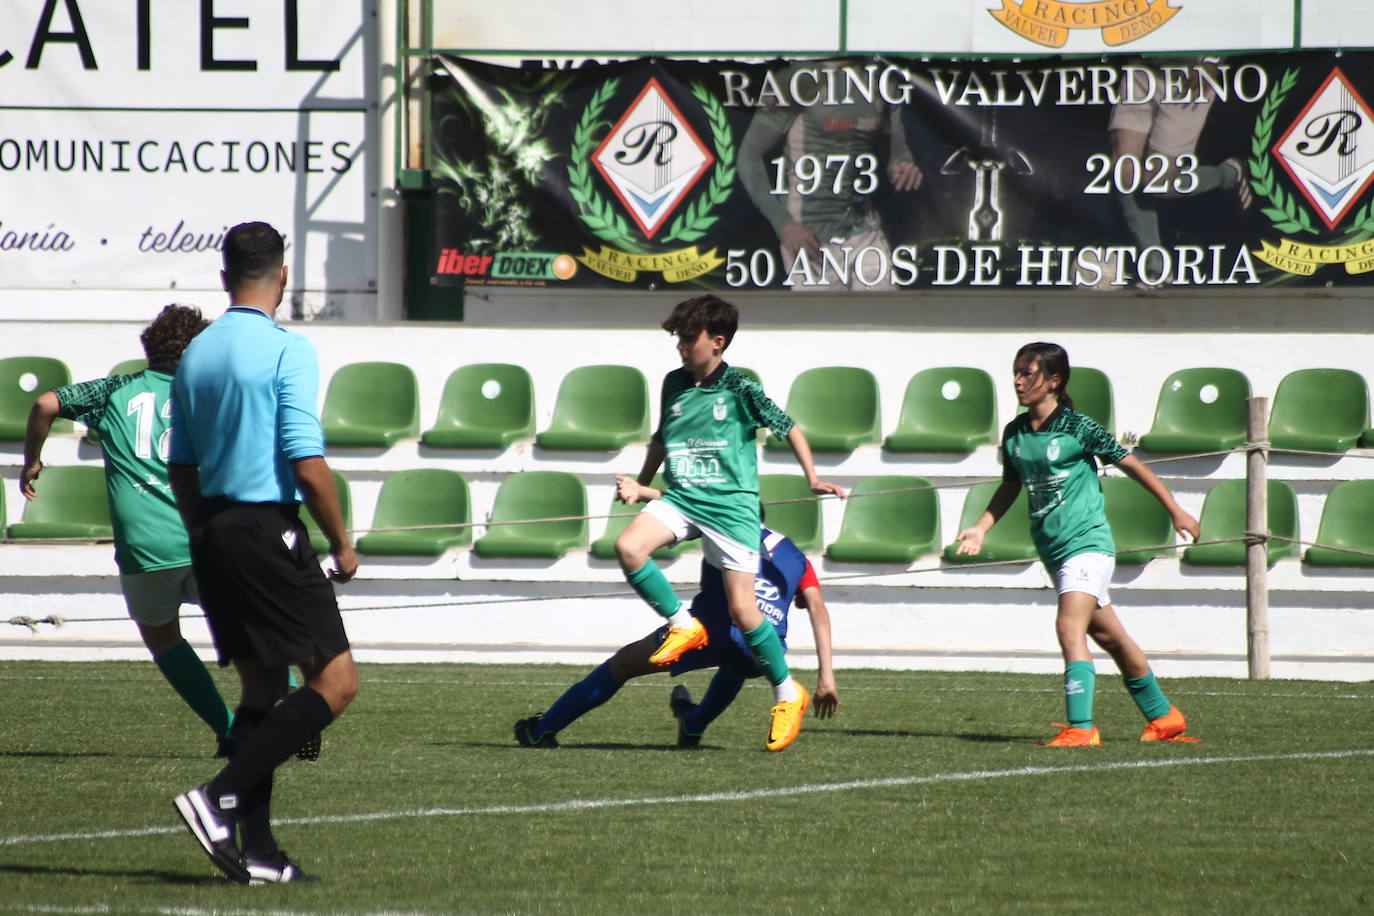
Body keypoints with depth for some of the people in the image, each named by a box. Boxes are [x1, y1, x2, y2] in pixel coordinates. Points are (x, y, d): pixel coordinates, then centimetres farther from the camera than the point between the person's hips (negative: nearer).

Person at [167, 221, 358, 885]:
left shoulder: (193, 356, 10)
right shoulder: (286, 350, -11)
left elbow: (181, 469, 14)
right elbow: (307, 463, -16)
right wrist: (342, 543, -5)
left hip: (211, 532, 8)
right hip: (268, 528, -8)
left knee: (261, 688, 12)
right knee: (335, 681, -4)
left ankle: (258, 853, 7)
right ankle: (222, 799, -15)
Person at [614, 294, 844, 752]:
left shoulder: (740, 389, -6)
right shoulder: (673, 384, 9)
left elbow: (789, 428, 4)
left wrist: (813, 478, -3)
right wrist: (640, 485, 26)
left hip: (731, 505, -5)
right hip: (680, 500, 5)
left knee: (742, 609, -10)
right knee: (628, 546, -24)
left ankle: (788, 693, 10)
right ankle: (683, 626, -4)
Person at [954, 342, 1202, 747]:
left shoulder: (1076, 427, -12)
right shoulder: (1015, 433, 5)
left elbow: (1130, 464, -4)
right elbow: (1010, 486, 21)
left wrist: (1175, 511, -1)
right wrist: (980, 528, 9)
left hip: (1087, 542, -7)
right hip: (1052, 548, 7)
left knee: (1069, 628, -22)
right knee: (1108, 635, 15)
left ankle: (1081, 728, -25)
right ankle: (1163, 716, 28)